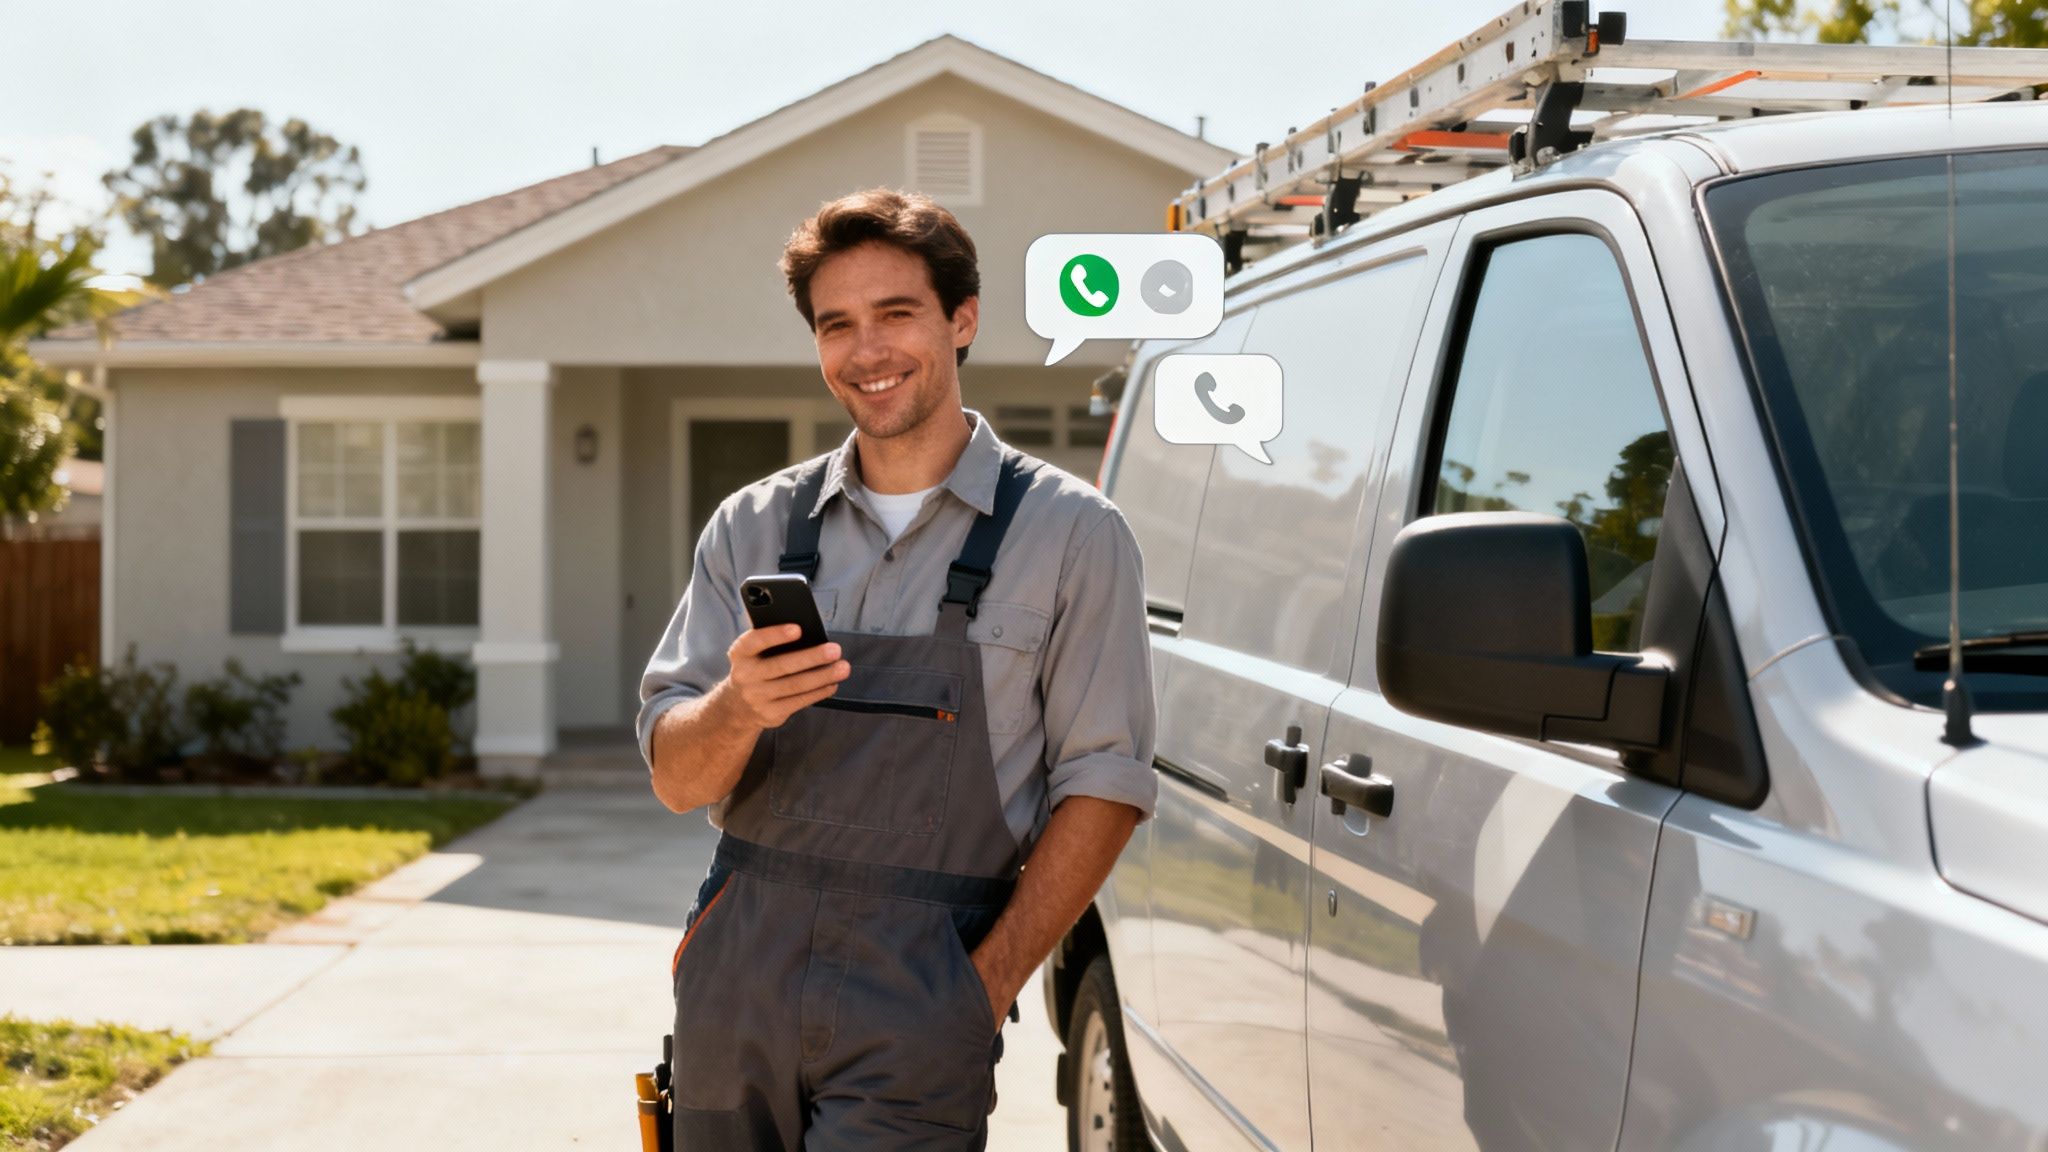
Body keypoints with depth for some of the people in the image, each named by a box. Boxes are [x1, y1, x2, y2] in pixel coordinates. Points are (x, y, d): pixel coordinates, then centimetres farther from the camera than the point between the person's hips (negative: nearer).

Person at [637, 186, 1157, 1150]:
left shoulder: (1068, 535, 0)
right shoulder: (755, 526, 10)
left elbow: (1102, 786, -3)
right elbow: (677, 777, 5)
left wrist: (986, 988, -10)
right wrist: (740, 708, -17)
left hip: (914, 1005, -3)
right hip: (736, 975, 3)